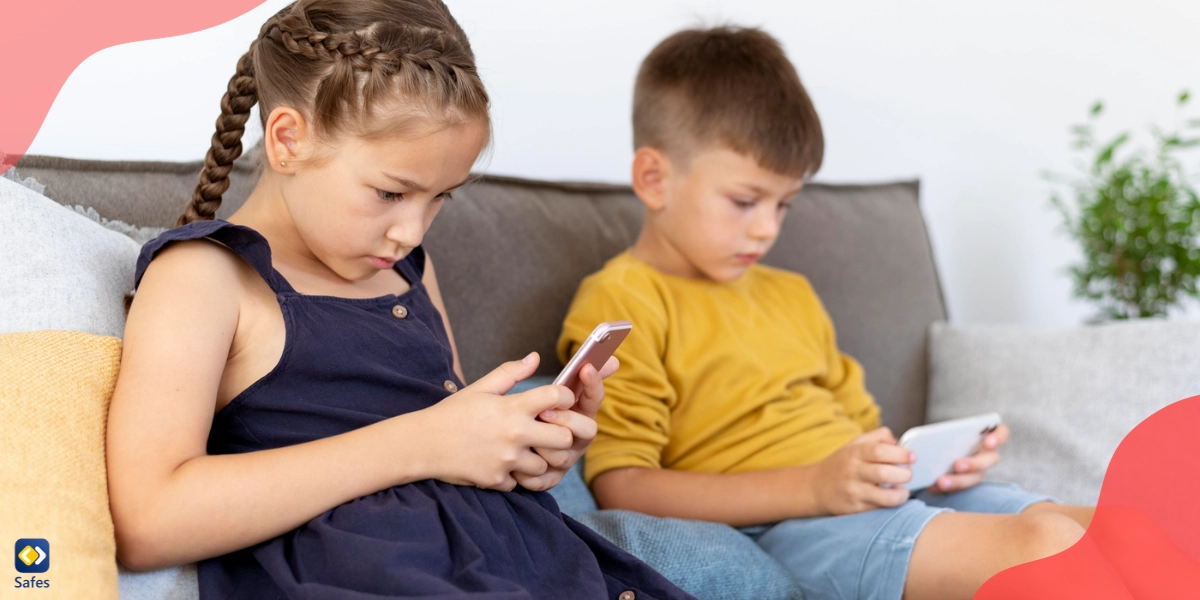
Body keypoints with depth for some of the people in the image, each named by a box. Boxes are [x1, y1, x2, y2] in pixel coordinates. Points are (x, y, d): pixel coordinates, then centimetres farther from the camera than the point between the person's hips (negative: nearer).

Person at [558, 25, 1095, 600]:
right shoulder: (618, 304, -1)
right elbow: (620, 487, -13)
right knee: (1049, 544, -29)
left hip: (892, 502, 8)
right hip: (780, 527, -8)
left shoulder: (790, 294, 26)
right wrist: (812, 487, -19)